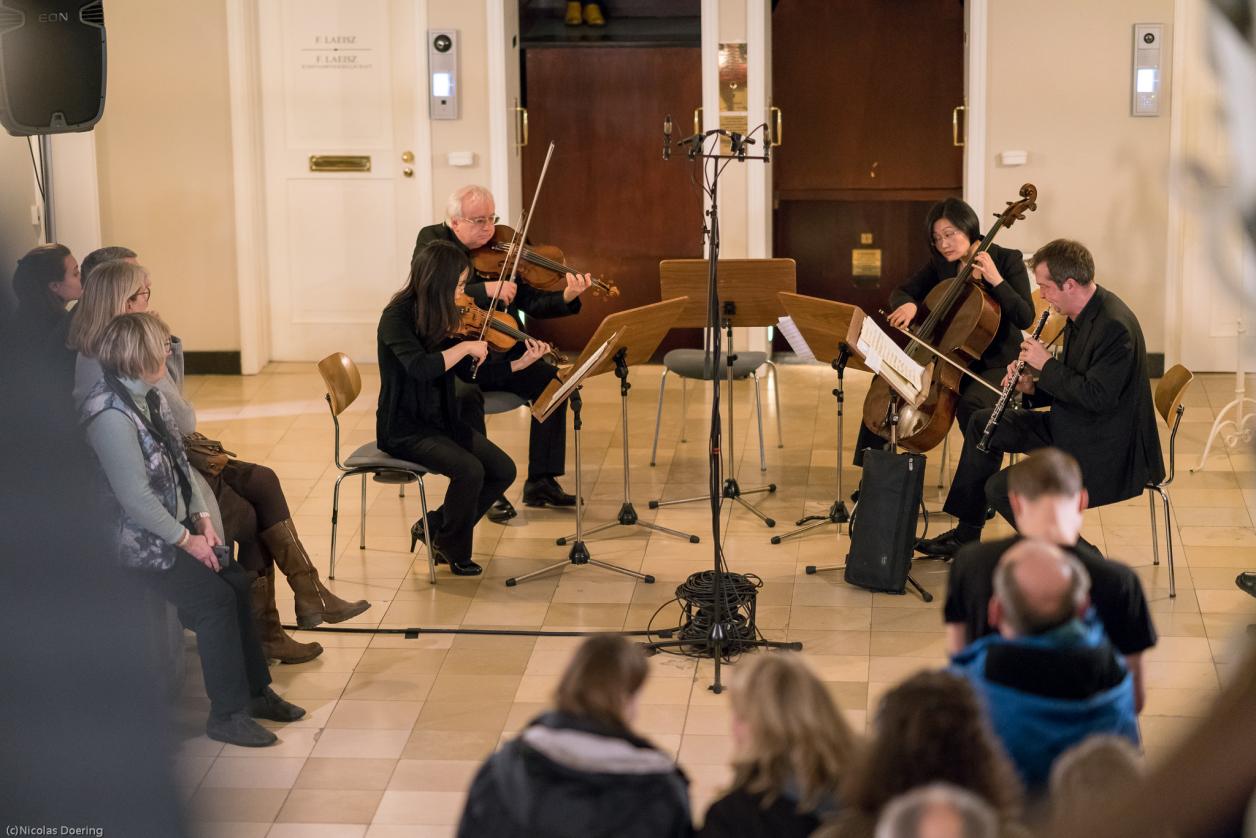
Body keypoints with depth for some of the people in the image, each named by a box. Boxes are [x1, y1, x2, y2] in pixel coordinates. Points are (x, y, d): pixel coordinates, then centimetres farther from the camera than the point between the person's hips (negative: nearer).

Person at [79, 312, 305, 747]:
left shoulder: (149, 395, 7)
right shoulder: (111, 413, -23)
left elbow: (178, 462, 11)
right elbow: (135, 496, -24)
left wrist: (202, 519, -1)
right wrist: (186, 540, -17)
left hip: (174, 523, 9)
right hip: (138, 538, -9)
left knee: (238, 581, -4)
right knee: (215, 598, -18)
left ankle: (255, 690, 9)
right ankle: (227, 715, -9)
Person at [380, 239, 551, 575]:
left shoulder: (442, 317, 5)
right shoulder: (397, 317, -18)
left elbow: (470, 372, 8)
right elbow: (420, 367, -34)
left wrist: (521, 362, 0)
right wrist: (465, 346, -26)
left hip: (443, 420, 8)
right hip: (405, 428, -8)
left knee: (503, 470, -6)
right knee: (469, 469, -28)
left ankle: (433, 528, 10)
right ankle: (453, 550, -3)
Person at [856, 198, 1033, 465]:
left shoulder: (1008, 260, -11)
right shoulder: (940, 263, 3)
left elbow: (1025, 319, -19)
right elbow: (901, 292, 8)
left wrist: (995, 280, -29)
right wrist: (908, 305, -16)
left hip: (996, 364, -6)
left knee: (970, 404, -37)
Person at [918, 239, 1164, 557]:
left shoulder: (1114, 326, -26)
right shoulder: (1082, 314, 6)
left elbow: (1096, 397, -30)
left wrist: (1047, 364, -19)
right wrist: (1033, 387, -2)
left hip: (1102, 454, -11)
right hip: (1072, 429, 11)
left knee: (1001, 489, -18)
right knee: (983, 423, 17)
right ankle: (965, 534, 25)